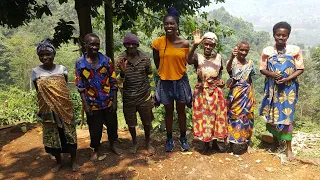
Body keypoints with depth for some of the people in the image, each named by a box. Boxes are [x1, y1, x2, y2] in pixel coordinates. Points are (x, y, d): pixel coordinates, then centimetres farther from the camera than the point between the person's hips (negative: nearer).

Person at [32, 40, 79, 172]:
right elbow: (38, 93, 3)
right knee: (52, 136, 11)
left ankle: (74, 161, 24)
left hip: (64, 108, 0)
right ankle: (58, 162, 30)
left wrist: (61, 102, 7)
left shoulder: (62, 69, -1)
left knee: (69, 134, 7)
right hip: (48, 110, 0)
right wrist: (42, 109, 4)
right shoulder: (36, 71, -3)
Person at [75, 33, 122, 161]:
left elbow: (113, 82, -2)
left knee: (112, 124, 16)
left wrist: (114, 101, -5)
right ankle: (96, 150, 36)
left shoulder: (106, 60, -5)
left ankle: (112, 145, 42)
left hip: (108, 102, 1)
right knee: (95, 128, 13)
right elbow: (80, 86, -4)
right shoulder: (79, 63, -6)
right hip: (92, 104, -1)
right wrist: (85, 104, -8)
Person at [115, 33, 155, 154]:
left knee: (147, 122, 14)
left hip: (144, 97, 1)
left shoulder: (145, 58, -5)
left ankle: (148, 142, 39)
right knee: (131, 123, 16)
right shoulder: (120, 60, -9)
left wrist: (151, 93, 8)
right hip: (128, 98, 0)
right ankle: (134, 142, 42)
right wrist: (123, 72, -29)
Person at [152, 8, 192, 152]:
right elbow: (157, 63, 4)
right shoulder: (158, 42, -9)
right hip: (165, 82, 0)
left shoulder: (185, 43, -7)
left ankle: (183, 138, 32)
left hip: (181, 81, 0)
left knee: (181, 110, 13)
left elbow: (186, 62, 8)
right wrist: (165, 72, 9)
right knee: (168, 111, 13)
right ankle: (169, 139, 31)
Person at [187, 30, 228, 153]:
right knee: (203, 116, 5)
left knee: (218, 115, 8)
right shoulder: (198, 57, -7)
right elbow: (189, 61, -32)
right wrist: (195, 45, -43)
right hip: (202, 91, -2)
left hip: (216, 91, 2)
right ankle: (206, 142, 21)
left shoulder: (218, 57, 3)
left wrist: (219, 80, 0)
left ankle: (220, 139, 25)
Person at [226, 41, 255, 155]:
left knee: (245, 118, 9)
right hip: (235, 95, -2)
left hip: (247, 95, 3)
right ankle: (234, 143, 18)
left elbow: (250, 80, 12)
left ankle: (245, 143, 25)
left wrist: (251, 97, 11)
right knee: (234, 118, 3)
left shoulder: (250, 63, 3)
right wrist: (232, 58, -51)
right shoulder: (232, 62, -7)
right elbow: (228, 69, -32)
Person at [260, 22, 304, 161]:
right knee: (272, 115, 10)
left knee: (286, 117, -1)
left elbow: (300, 69, -2)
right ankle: (275, 140, 32)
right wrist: (272, 74, -18)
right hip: (271, 88, 2)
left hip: (288, 88, -2)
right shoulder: (267, 51, -1)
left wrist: (287, 79, -17)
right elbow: (262, 69, 2)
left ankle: (289, 148, 11)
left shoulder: (295, 50, -5)